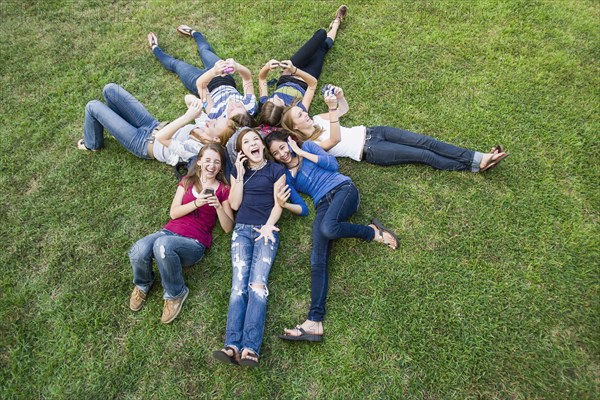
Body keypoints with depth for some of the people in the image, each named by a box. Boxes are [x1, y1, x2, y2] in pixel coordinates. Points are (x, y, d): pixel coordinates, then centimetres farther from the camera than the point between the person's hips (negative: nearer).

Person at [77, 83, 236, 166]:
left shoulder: (195, 150, -35)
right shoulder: (206, 124, -13)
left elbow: (161, 137, -39)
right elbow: (188, 98, -4)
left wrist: (188, 116, -44)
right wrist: (198, 103, -27)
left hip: (143, 143, -7)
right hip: (153, 125, 7)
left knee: (93, 106, -2)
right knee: (110, 89, 8)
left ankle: (92, 145, 28)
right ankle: (118, 123, 35)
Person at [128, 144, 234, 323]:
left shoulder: (223, 190, 8)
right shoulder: (187, 181, 16)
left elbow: (228, 228, 3)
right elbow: (174, 213, 4)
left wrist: (218, 206, -14)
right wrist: (197, 202, -12)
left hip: (195, 243, -3)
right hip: (171, 231, 3)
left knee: (163, 244, -37)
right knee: (138, 252, -29)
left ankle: (175, 294, -12)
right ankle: (143, 285, 7)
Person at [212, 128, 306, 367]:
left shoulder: (276, 170, 11)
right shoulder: (237, 171, 19)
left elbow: (278, 203, 3)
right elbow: (234, 204, 8)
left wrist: (269, 226, -13)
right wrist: (240, 175, 1)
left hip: (267, 230, -2)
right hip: (242, 229, 3)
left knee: (257, 284, -20)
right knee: (239, 284, -15)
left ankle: (251, 349, -27)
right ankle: (232, 346, -23)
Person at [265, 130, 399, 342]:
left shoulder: (307, 145, 16)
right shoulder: (285, 176, 20)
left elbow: (333, 164, 0)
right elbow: (302, 209, 10)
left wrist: (301, 152, 2)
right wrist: (283, 204, -11)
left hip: (343, 189, -2)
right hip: (323, 205, 3)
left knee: (328, 227, -38)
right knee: (317, 260, -21)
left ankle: (374, 231, -12)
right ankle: (315, 321, -29)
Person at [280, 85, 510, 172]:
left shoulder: (317, 120, 12)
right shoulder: (311, 145, -9)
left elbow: (344, 110, 19)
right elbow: (335, 139, -27)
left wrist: (339, 97, -3)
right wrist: (332, 108, -34)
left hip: (369, 132, 7)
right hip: (369, 151, -7)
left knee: (426, 142, -8)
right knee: (425, 156, -12)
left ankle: (479, 158, -5)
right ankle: (476, 166, -3)